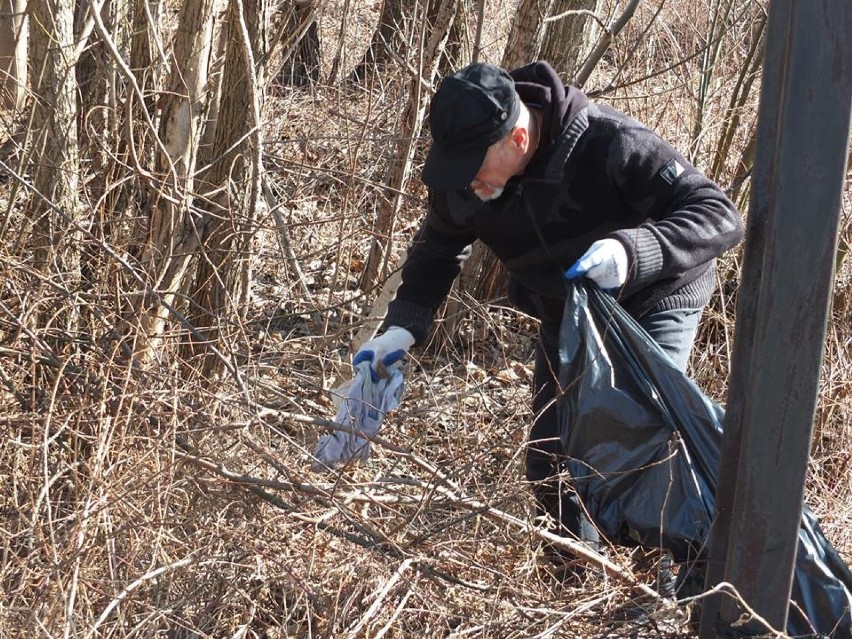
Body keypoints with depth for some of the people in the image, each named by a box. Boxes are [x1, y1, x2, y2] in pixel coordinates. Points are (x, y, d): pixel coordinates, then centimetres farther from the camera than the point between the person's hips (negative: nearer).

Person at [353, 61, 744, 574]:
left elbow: (721, 217, -38)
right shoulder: (461, 172, -20)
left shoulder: (610, 144, -37)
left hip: (652, 301, -5)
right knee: (550, 464, 4)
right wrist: (403, 327, -13)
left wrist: (633, 250, -56)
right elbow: (438, 247, 2)